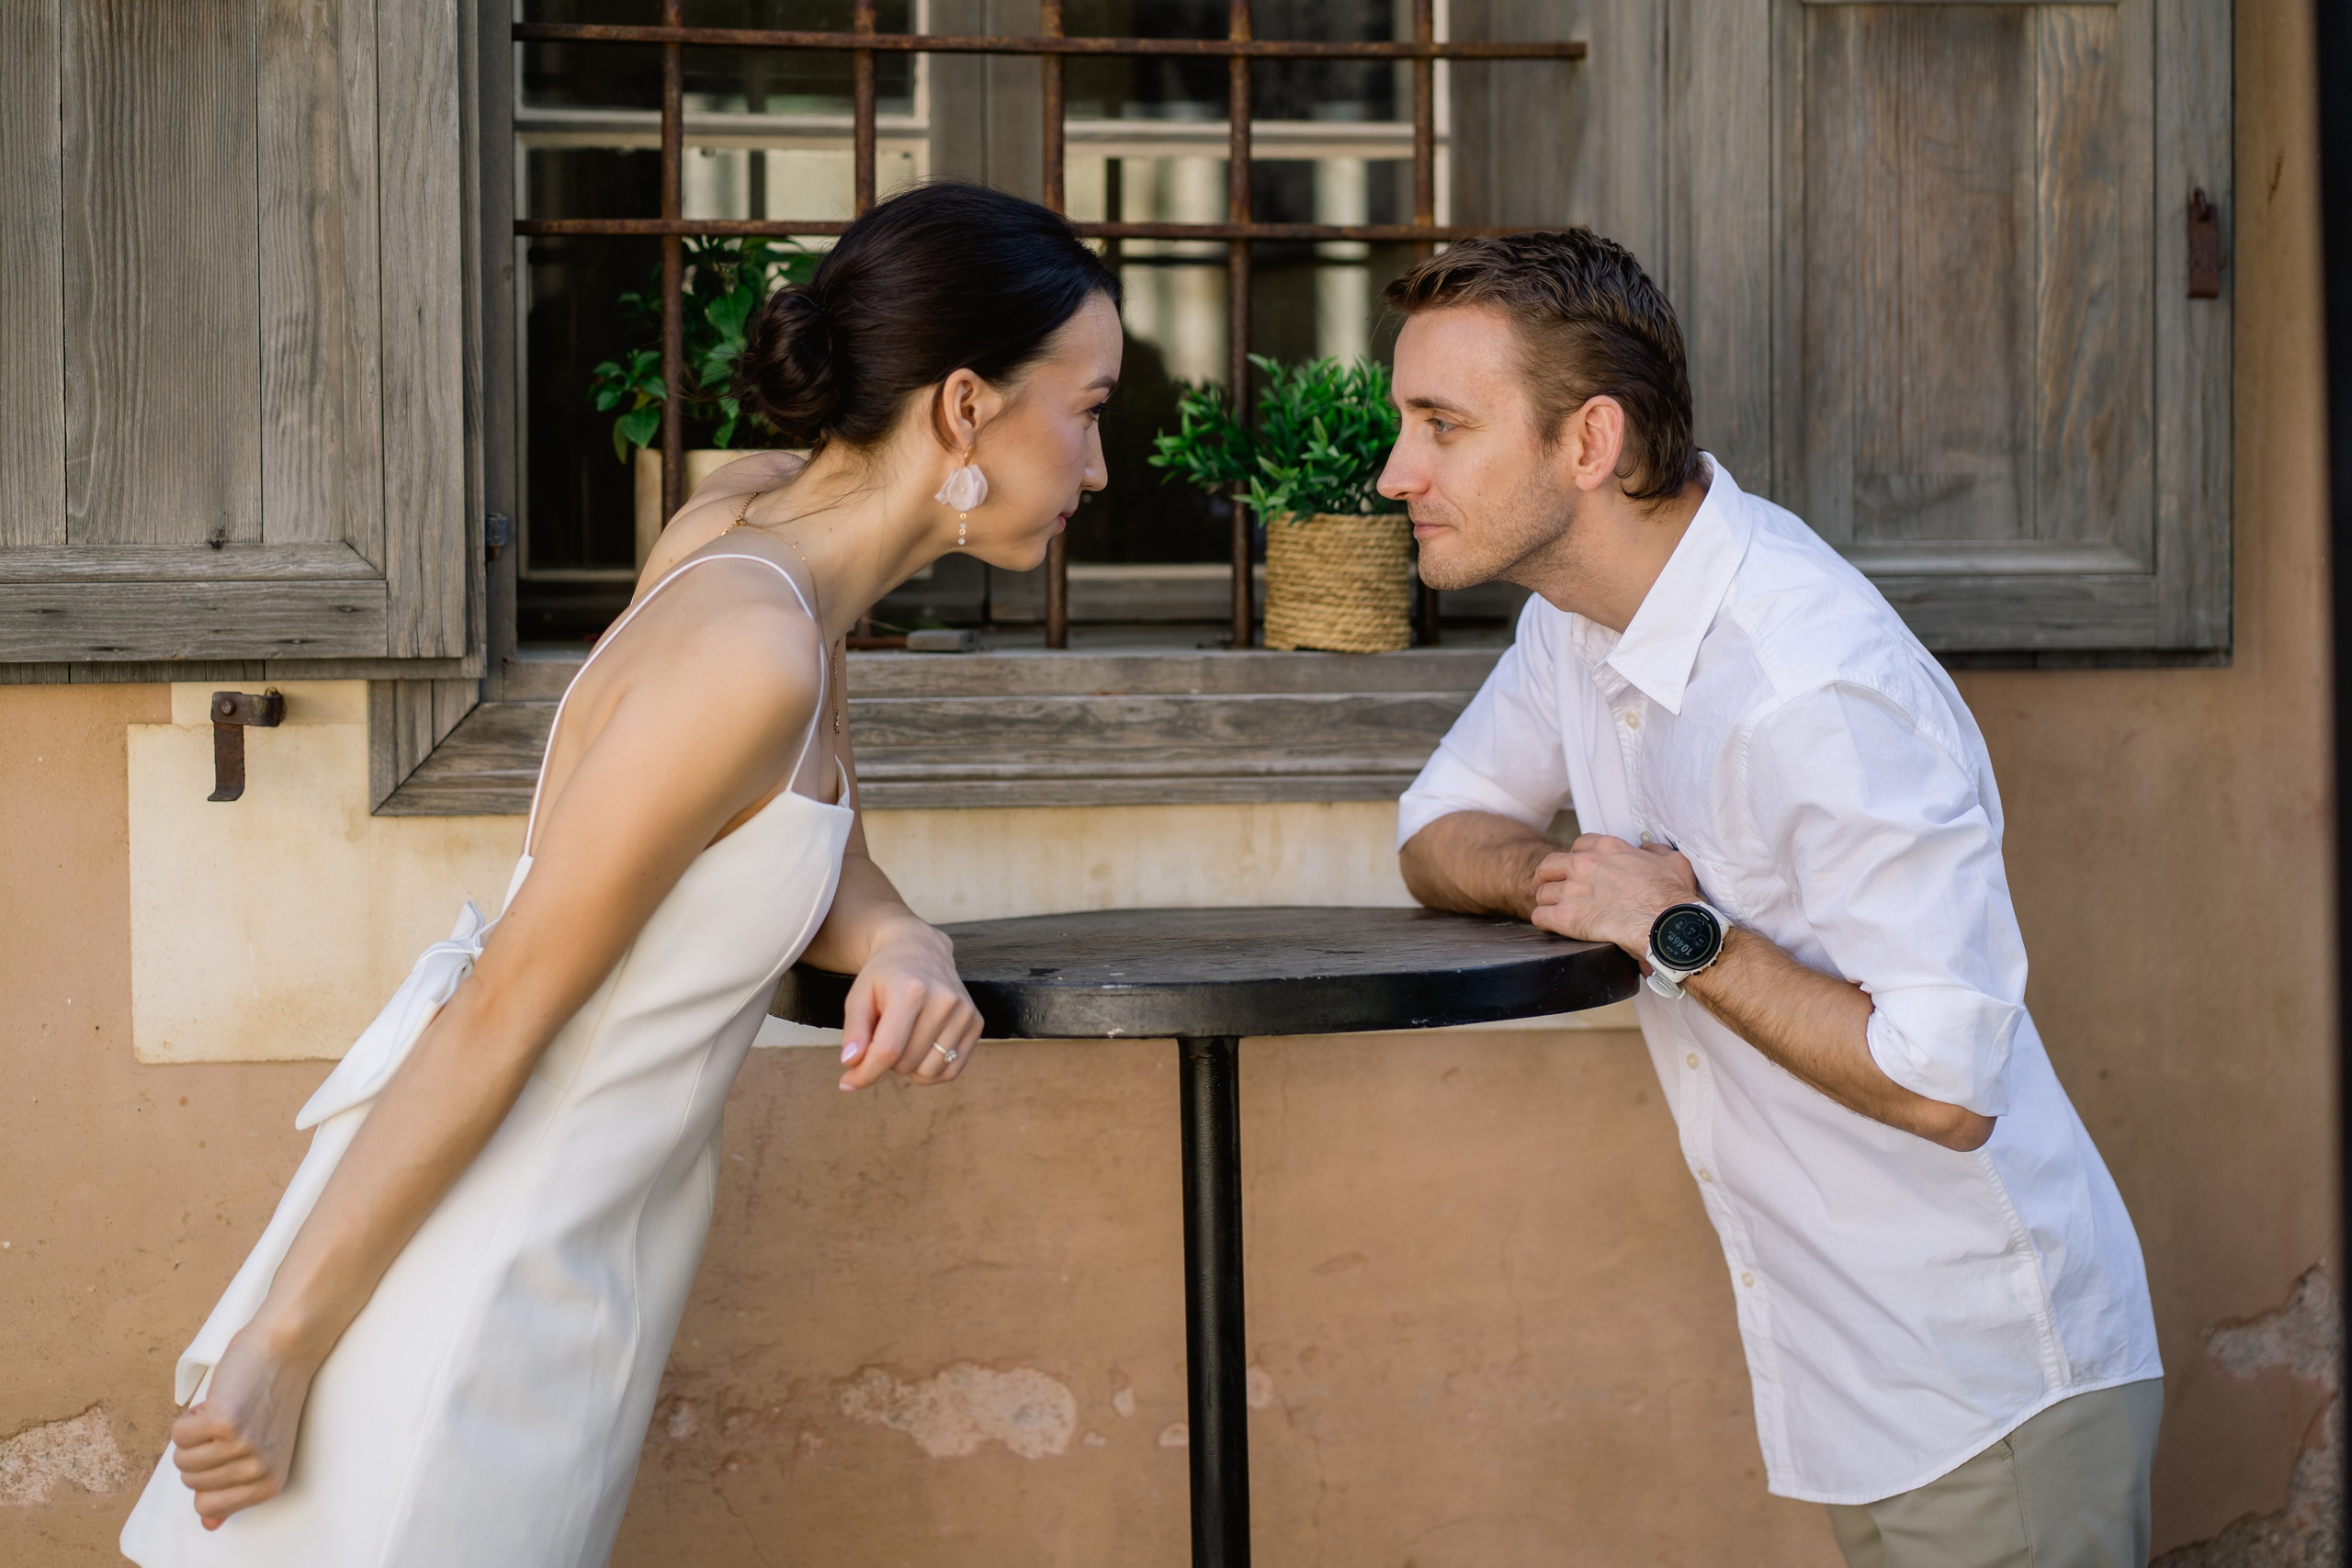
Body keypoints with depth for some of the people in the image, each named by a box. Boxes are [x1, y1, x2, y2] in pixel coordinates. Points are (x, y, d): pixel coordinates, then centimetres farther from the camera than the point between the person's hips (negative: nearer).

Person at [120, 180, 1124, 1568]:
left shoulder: (785, 578, 2)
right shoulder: (747, 652, -24)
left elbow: (826, 871, 16)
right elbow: (503, 1010, -22)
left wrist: (907, 953, -8)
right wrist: (282, 1345, -17)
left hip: (575, 1272, 9)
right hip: (475, 1281, -9)